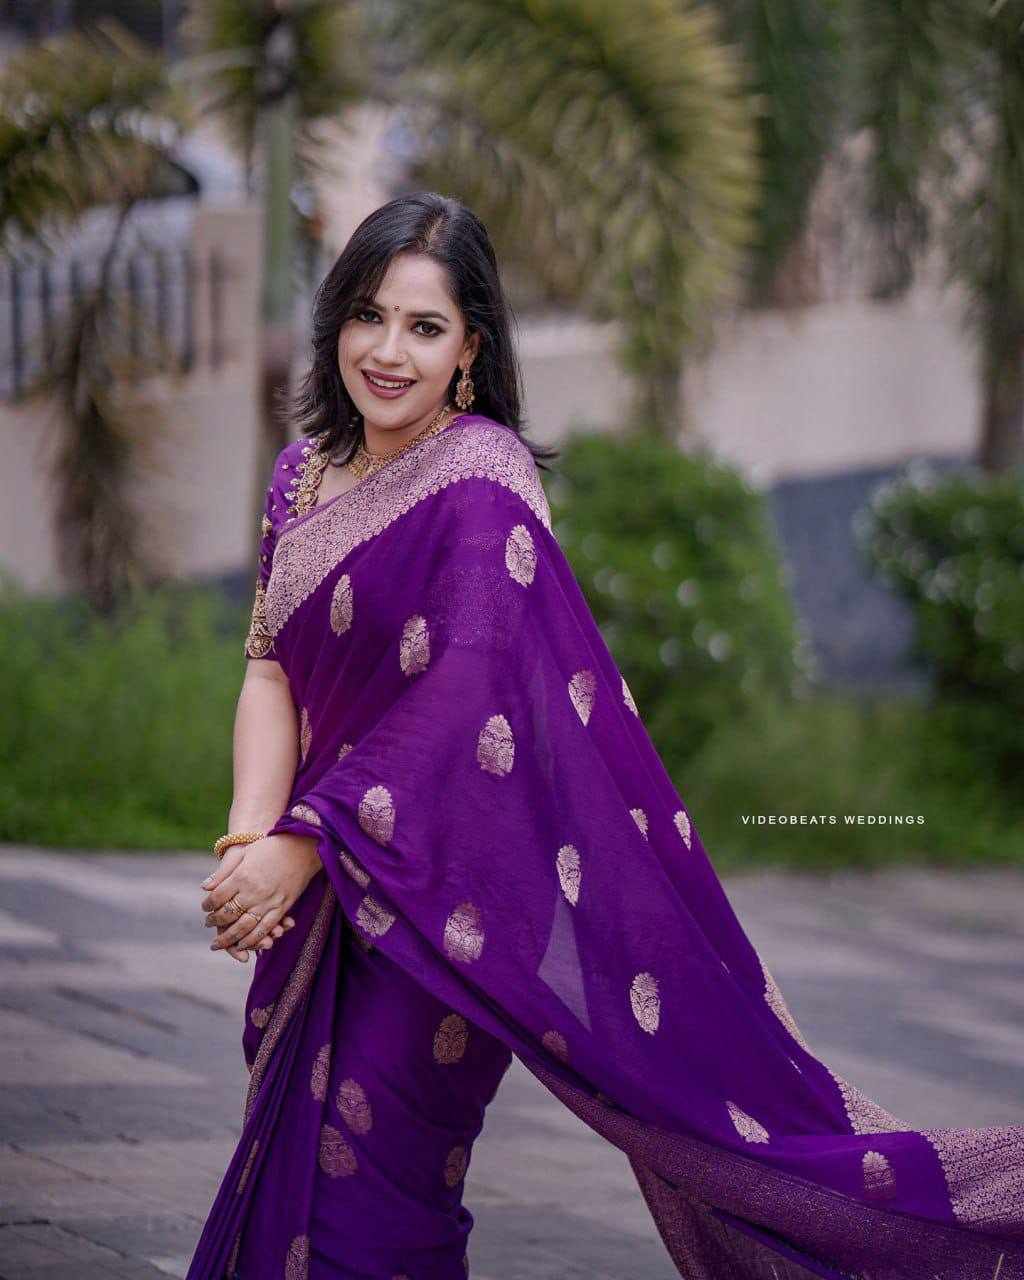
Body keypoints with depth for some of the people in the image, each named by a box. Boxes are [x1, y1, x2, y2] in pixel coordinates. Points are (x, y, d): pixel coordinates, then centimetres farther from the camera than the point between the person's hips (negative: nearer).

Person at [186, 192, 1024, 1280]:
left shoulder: (479, 481, -15)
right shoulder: (307, 472, 8)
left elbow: (468, 708, -23)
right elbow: (272, 665, 3)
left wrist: (304, 843, -25)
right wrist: (250, 839, -14)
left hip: (438, 889, -7)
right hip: (320, 900, 8)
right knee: (289, 1169, 15)